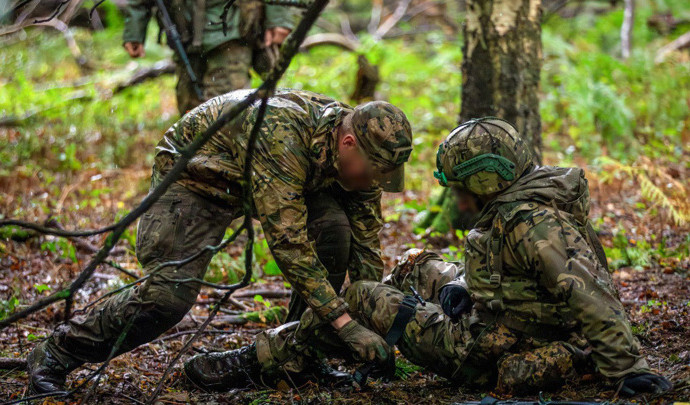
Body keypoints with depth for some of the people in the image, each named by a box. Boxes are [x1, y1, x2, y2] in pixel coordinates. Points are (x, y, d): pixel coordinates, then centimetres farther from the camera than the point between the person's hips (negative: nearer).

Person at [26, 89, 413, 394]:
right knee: (169, 292, -23)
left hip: (254, 181, 7)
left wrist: (371, 316, -9)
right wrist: (345, 323, -39)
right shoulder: (281, 136, -39)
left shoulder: (359, 151, -14)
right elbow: (287, 241, -41)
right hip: (193, 179, -7)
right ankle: (54, 355, -5)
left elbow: (366, 244, -4)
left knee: (333, 227, -16)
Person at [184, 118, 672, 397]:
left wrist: (631, 367, -35)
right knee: (419, 266, 28)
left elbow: (591, 296, -34)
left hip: (488, 357, -10)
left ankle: (253, 361, 8)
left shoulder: (531, 222, -28)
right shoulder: (518, 205, 4)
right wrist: (462, 283, 3)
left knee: (359, 298, -2)